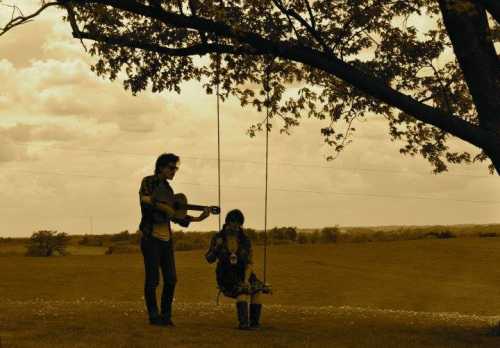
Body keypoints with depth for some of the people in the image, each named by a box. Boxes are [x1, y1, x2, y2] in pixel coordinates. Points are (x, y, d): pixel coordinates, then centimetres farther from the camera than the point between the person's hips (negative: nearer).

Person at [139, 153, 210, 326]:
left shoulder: (168, 189, 16)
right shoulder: (149, 182, -1)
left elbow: (175, 216, 15)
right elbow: (145, 199, -19)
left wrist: (197, 218, 7)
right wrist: (163, 207, -18)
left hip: (166, 239, 7)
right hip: (151, 238, -6)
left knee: (171, 279, 4)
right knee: (152, 279, -3)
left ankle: (165, 315, 14)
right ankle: (154, 316, 7)